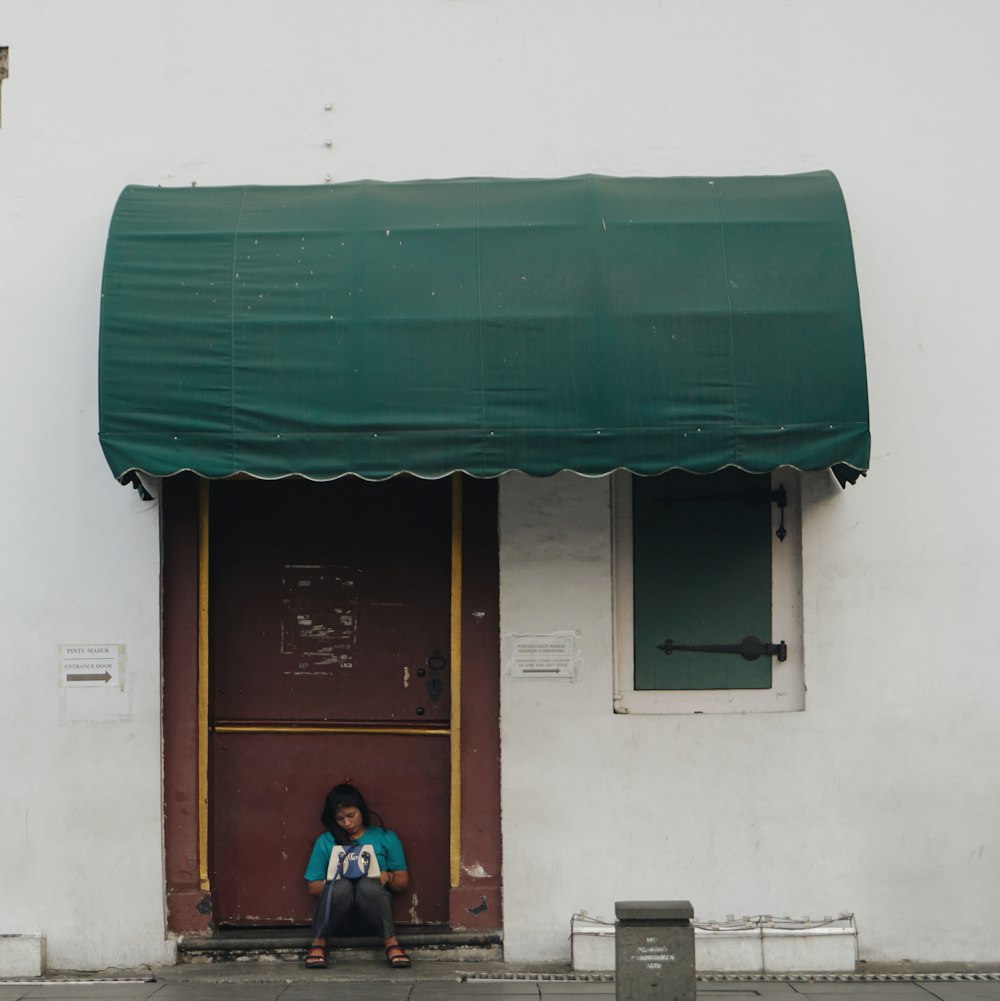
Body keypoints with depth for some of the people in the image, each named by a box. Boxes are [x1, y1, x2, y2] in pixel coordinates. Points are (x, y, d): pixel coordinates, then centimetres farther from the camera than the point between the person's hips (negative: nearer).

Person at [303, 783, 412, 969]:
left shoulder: (386, 838, 13)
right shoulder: (325, 841, 14)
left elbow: (403, 883, 12)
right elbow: (313, 887, 10)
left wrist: (388, 877, -11)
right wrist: (331, 882, -11)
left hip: (372, 905, 0)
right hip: (339, 913, 1)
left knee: (368, 885, -35)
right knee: (341, 886, -35)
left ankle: (392, 944, -38)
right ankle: (317, 945, -25)